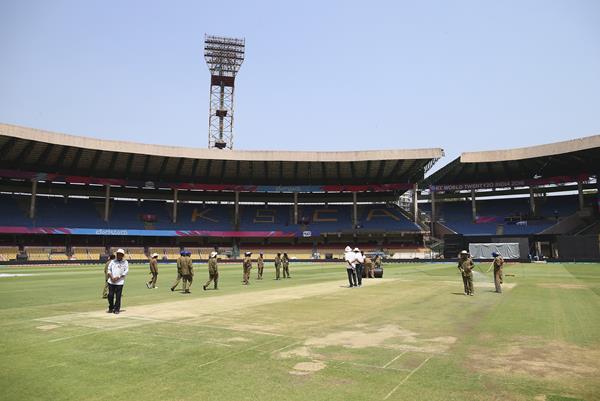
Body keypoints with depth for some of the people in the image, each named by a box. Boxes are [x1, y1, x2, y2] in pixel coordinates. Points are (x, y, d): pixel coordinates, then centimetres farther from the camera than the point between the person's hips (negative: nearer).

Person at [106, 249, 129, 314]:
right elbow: (109, 269, 7)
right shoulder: (112, 261, 13)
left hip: (120, 282, -2)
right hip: (111, 281, 2)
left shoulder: (125, 262, 6)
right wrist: (111, 277, -9)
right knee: (110, 295, 2)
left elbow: (126, 271, -2)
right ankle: (111, 308, 19)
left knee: (118, 296, -2)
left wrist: (118, 277, -12)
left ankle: (117, 309, 8)